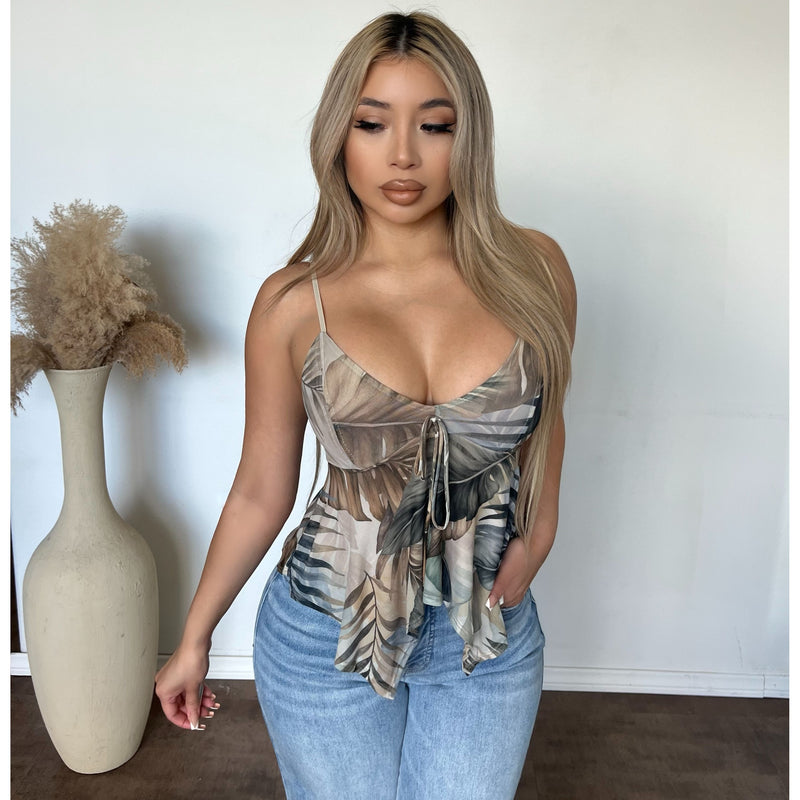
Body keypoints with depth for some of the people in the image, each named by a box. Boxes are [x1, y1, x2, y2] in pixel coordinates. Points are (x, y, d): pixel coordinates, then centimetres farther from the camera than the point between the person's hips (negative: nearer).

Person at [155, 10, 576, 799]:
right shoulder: (293, 303, -12)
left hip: (491, 632, 2)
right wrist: (194, 639, 6)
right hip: (325, 637, -1)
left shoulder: (533, 270, -8)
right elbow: (261, 492, -2)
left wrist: (538, 533, -3)